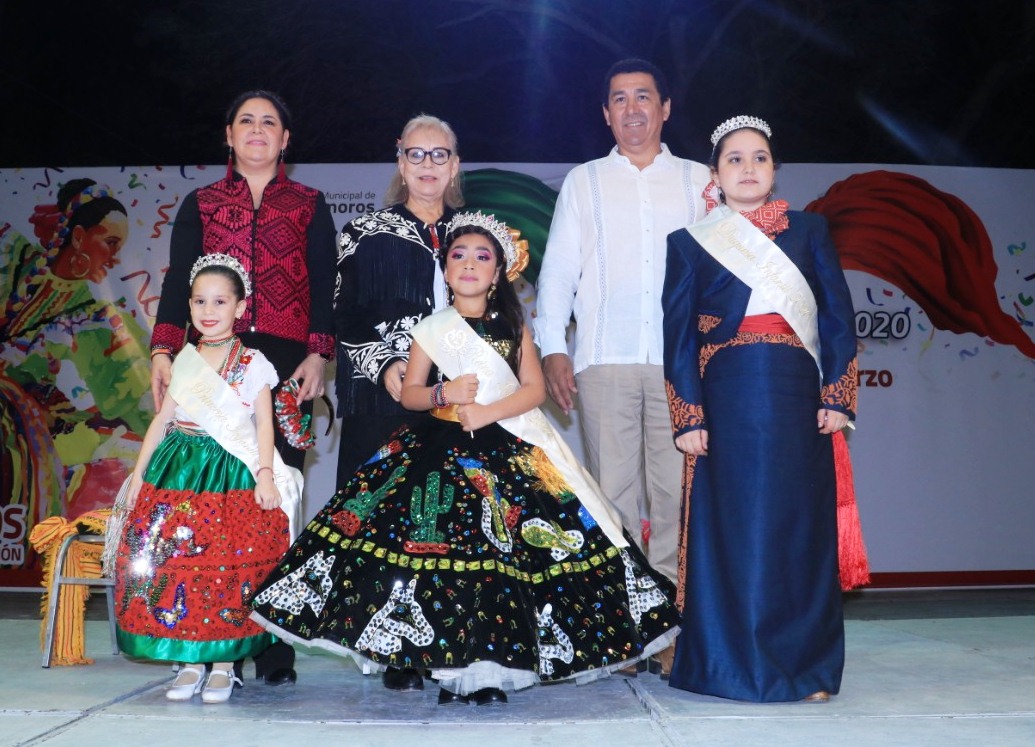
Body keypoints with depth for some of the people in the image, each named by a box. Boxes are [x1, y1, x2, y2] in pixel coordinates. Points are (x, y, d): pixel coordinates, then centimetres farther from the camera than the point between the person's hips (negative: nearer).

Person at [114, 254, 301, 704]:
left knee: (229, 569, -6)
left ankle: (224, 663, 7)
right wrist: (139, 472, 12)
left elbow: (264, 422, -3)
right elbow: (163, 419, 15)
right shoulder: (184, 360, 13)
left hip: (234, 477, -4)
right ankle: (190, 663, 11)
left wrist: (265, 474, -13)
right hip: (179, 472, 4)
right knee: (174, 564, -1)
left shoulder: (252, 363, 1)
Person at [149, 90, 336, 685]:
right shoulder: (201, 204, 20)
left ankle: (274, 646, -3)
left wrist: (319, 353, -7)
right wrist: (164, 350, -5)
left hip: (286, 362, -1)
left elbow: (324, 285, 8)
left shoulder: (310, 205, 16)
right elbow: (179, 280, 10)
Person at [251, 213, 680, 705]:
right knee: (429, 537, -10)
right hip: (440, 448, 0)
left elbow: (535, 388, 1)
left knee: (500, 548, -9)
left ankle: (487, 664, -1)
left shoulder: (513, 327, 10)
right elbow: (409, 394, 8)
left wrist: (488, 412, -14)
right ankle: (411, 654, 2)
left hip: (508, 449, 0)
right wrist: (443, 394, -12)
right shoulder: (431, 330, 10)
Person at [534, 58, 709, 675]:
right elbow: (559, 267, 14)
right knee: (614, 491, -2)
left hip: (681, 360, 0)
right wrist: (552, 347, 3)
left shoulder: (698, 180, 17)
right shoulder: (584, 182, 18)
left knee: (675, 490, -3)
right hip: (605, 360, 0)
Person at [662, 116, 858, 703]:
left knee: (800, 525, 4)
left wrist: (837, 396, -4)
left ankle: (807, 665, 14)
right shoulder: (690, 242, 9)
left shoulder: (809, 230, 13)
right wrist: (688, 417, -7)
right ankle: (734, 666, 10)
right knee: (730, 528, -1)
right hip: (726, 401, -1)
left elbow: (838, 315, 7)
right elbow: (678, 333, 2)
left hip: (796, 399, 2)